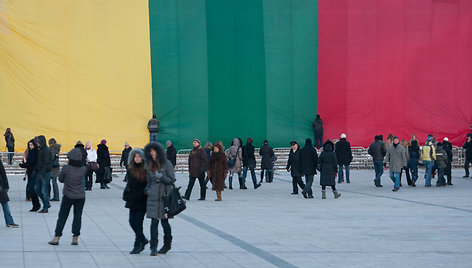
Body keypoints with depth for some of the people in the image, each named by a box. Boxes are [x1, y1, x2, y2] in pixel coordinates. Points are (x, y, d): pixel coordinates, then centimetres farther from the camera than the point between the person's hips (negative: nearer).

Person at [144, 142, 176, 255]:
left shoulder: (167, 164, -4)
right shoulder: (150, 165, 12)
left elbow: (172, 180, -5)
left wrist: (162, 177, -20)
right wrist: (147, 189, 6)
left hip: (164, 197, -4)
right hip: (153, 197, 4)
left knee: (164, 221, 5)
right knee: (154, 222, -4)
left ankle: (167, 244, 23)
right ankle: (153, 247, -4)